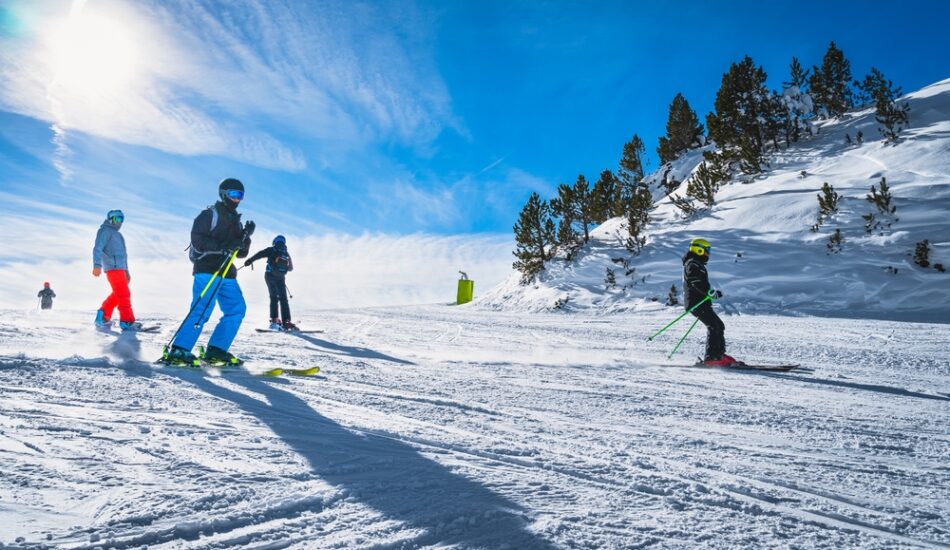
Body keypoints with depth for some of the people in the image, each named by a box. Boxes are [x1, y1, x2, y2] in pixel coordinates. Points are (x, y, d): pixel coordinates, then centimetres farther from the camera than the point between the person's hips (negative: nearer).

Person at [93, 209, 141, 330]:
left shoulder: (117, 234, 29)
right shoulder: (105, 231, 1)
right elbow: (98, 248, -12)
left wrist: (126, 271, 28)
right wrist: (97, 265, -25)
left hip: (120, 268, 9)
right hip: (113, 267, -9)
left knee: (117, 294, 9)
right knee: (124, 294, -12)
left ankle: (103, 316, 14)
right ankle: (127, 321, -14)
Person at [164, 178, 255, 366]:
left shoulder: (235, 221, 21)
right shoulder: (210, 214, 0)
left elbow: (241, 253, 17)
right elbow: (197, 241, -13)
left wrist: (246, 237, 0)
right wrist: (223, 247, -24)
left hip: (226, 273, 8)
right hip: (207, 270, -8)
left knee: (237, 309, 0)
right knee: (201, 311, -17)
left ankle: (216, 351, 3)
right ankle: (178, 351, -12)